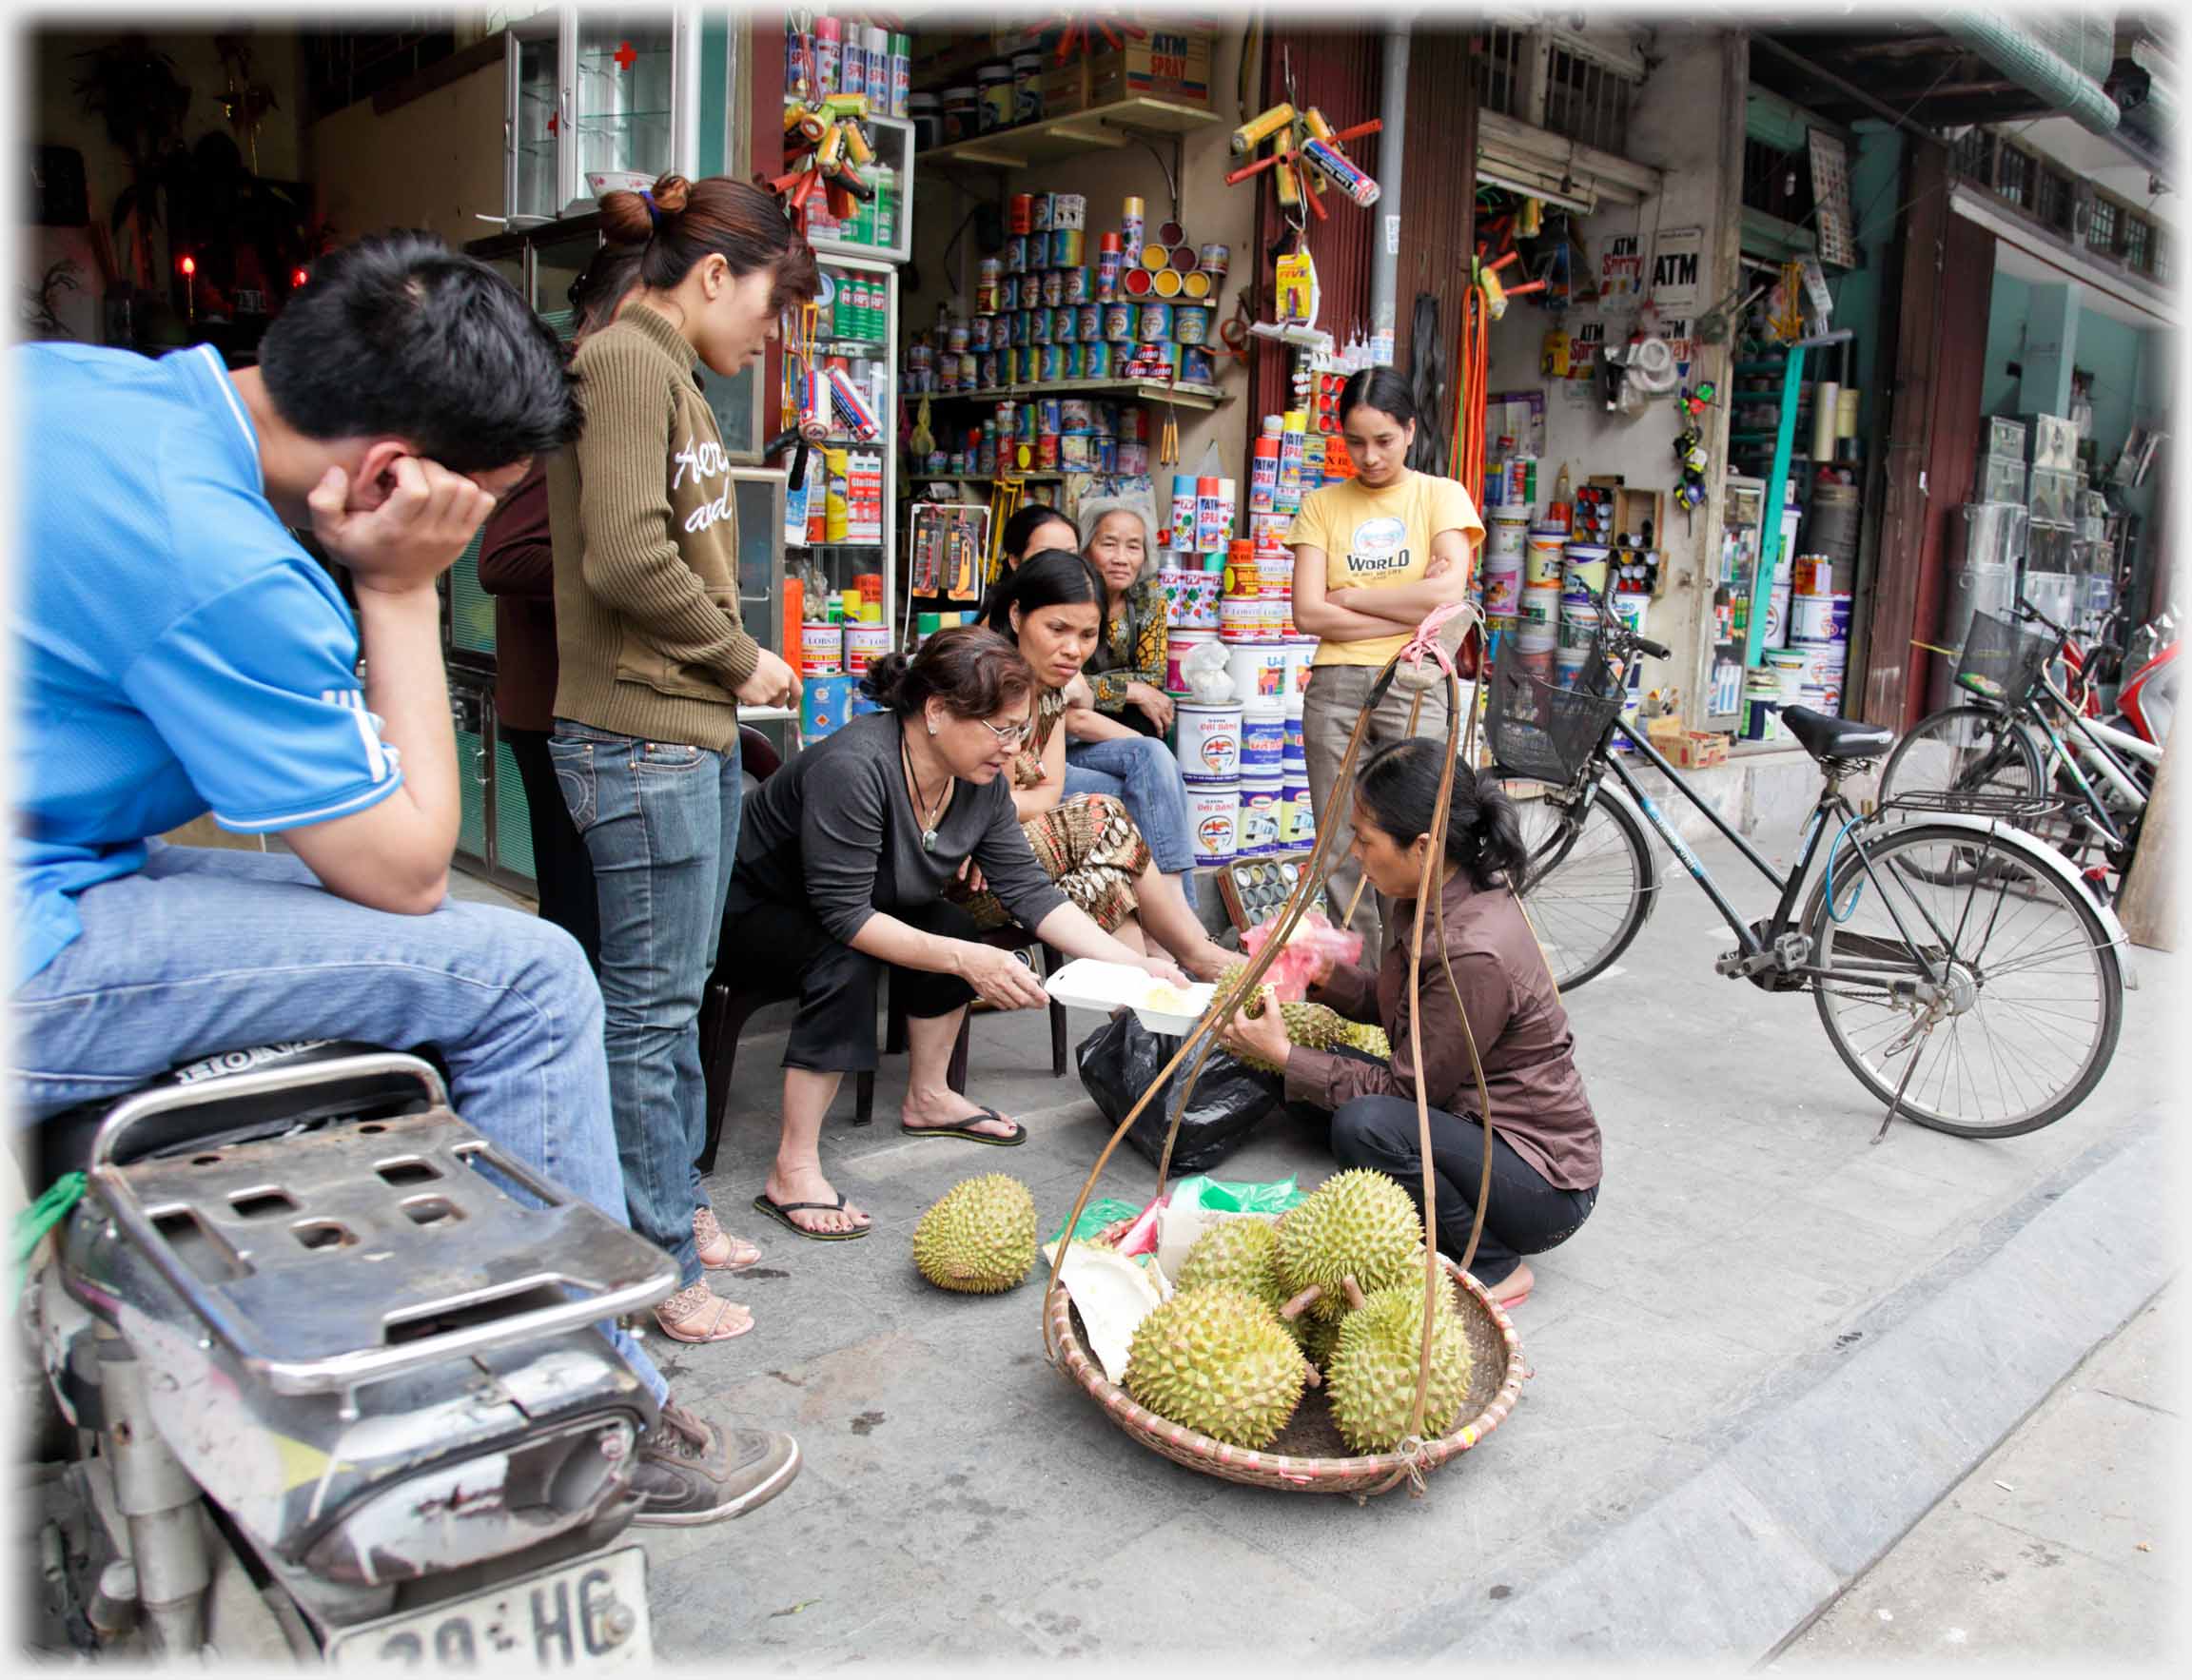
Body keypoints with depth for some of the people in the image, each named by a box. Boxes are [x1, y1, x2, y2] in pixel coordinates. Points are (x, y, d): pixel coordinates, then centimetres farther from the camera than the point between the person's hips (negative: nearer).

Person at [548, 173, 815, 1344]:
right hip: (640, 738, -10)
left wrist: (737, 670, 4)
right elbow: (624, 558, -22)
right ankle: (662, 1265, 12)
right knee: (651, 1004, -1)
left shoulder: (667, 372, 19)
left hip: (693, 732, 10)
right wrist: (742, 659, -10)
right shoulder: (625, 361, -11)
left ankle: (677, 1206, 32)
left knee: (676, 995, 17)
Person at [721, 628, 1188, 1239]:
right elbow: (845, 915, -36)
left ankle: (928, 1098, 11)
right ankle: (792, 1172, -27)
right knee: (849, 964, -32)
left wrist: (1131, 962, -17)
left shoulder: (981, 781, -12)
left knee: (953, 928, -10)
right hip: (757, 906, -8)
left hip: (854, 907, 8)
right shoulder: (853, 767, -36)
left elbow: (1028, 890, -9)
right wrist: (965, 961, -41)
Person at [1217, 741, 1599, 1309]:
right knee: (1327, 1069, 2)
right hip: (1478, 1123, 9)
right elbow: (1396, 1004, 12)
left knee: (1364, 1124, -29)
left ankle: (1494, 1267, -7)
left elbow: (1407, 1087, -21)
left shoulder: (1474, 953, -31)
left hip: (1547, 1187, -9)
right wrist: (1321, 975, -3)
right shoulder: (1434, 901, -4)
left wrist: (1283, 1054, -17)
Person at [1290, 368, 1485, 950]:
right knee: (1343, 854, 2)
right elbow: (1308, 614, -1)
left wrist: (1347, 597, -2)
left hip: (1413, 686, -2)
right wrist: (1411, 610, -6)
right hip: (1334, 688, 2)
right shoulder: (1322, 505, 11)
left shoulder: (1441, 495, 7)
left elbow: (1446, 594, -9)